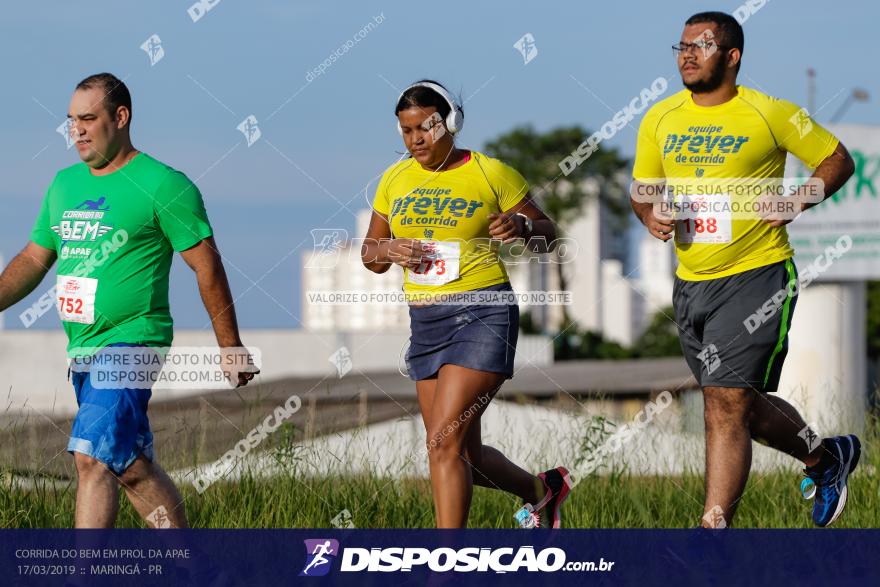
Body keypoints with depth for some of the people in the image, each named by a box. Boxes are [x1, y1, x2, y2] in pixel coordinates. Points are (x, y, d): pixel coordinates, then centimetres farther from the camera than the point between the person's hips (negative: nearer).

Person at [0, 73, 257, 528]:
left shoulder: (163, 186, -8)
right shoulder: (64, 184, 13)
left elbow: (207, 266, -6)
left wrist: (231, 347, -5)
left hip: (131, 340, -8)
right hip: (81, 349, 8)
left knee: (93, 456, -19)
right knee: (131, 466, 14)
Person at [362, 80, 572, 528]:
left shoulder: (490, 174, -4)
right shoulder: (395, 180, 10)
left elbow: (547, 236, 3)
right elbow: (370, 254, 17)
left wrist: (522, 226, -19)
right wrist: (388, 250, -6)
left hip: (482, 315, -6)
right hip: (424, 320, 6)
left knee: (444, 441, -17)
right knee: (464, 456, 11)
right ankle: (542, 490, 38)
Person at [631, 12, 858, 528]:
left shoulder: (771, 114, -7)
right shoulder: (660, 120, 6)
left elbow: (838, 160, 2)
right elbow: (643, 188, 18)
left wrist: (797, 202, -15)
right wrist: (650, 214, -5)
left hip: (757, 276, -6)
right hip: (691, 285, 6)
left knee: (726, 403, -15)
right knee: (742, 405, 16)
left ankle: (714, 530, -12)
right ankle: (827, 456, 41)